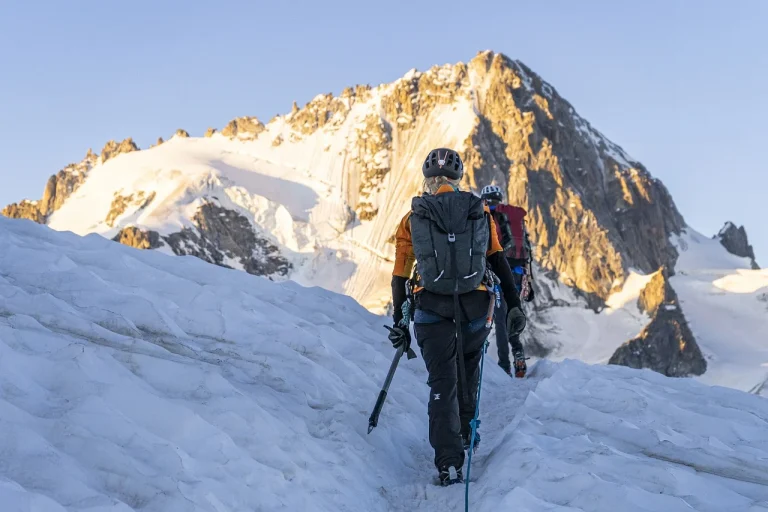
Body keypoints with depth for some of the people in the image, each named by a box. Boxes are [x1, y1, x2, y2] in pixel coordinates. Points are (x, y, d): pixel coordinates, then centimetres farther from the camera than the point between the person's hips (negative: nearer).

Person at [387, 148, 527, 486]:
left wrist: (398, 322, 12)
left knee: (442, 383, 2)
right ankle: (464, 433, 41)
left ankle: (449, 463, -7)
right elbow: (500, 264, 4)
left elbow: (399, 277, 5)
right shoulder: (481, 213, 7)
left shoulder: (412, 219, 4)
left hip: (432, 310, -1)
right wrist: (515, 307, 7)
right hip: (476, 308, 1)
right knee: (467, 371, 25)